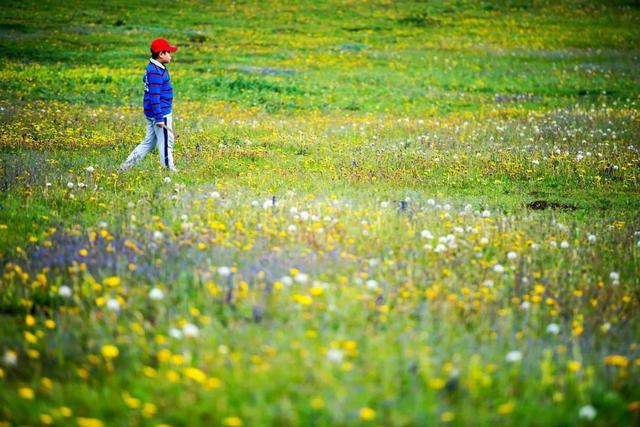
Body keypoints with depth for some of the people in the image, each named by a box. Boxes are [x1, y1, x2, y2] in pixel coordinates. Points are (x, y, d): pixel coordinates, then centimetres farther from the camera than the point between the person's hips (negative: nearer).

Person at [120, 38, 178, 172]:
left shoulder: (153, 68, 12)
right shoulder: (156, 72, -18)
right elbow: (154, 95, -22)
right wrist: (159, 118, -24)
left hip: (152, 114, 10)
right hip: (160, 113, -10)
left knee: (149, 143, 14)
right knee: (166, 142, -2)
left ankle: (126, 165, 14)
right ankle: (169, 169, 3)